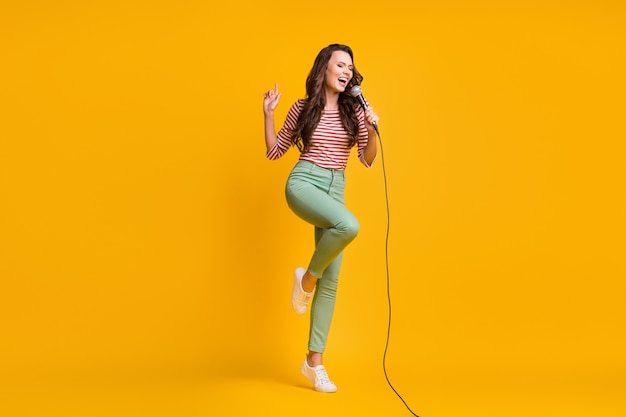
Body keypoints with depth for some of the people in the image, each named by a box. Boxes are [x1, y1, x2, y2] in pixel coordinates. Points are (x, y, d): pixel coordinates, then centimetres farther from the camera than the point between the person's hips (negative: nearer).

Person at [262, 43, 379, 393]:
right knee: (349, 225, -35)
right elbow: (275, 151, 11)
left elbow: (368, 160, 8)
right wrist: (268, 114, 1)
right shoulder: (303, 108, 4)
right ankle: (307, 277, -6)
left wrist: (372, 130, -9)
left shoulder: (355, 111, 7)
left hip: (335, 189, 3)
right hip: (302, 183, -3)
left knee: (332, 280, -2)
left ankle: (315, 361, 8)